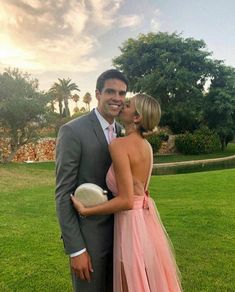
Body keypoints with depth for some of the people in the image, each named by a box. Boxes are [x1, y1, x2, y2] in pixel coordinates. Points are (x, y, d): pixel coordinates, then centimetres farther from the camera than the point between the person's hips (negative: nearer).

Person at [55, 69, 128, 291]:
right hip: (88, 234, -6)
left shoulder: (122, 132, 5)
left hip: (119, 230, 7)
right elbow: (63, 193, -16)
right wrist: (75, 249, -16)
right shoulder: (72, 131, -16)